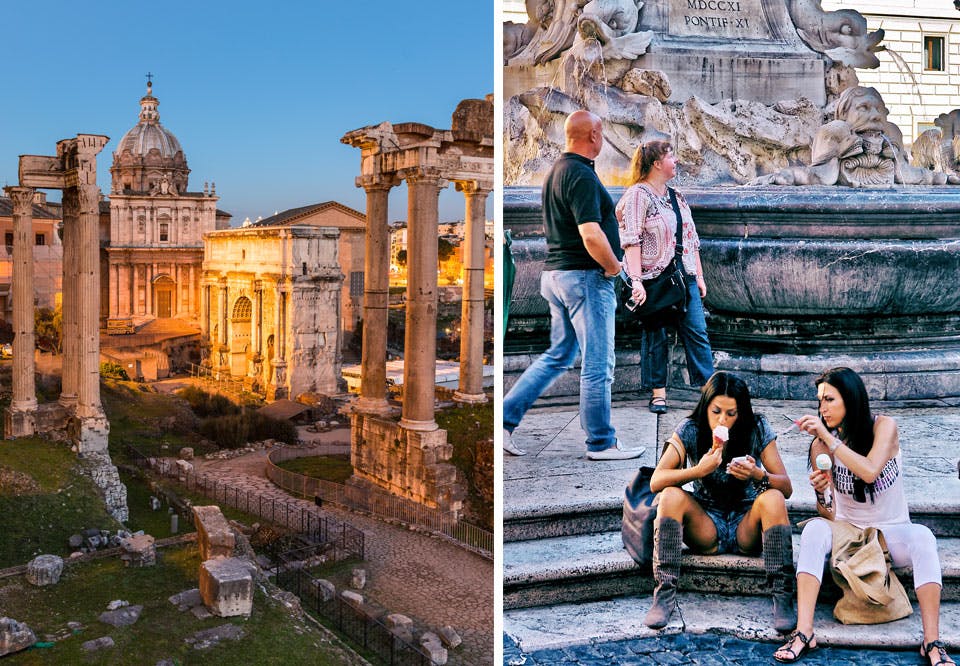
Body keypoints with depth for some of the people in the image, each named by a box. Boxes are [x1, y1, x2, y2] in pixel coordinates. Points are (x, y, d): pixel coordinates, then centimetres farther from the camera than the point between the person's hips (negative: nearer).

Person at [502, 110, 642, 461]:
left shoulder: (556, 171, 13)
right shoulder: (581, 176, -17)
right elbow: (591, 236, -26)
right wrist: (613, 267, -10)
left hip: (555, 273, 10)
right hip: (585, 277, -10)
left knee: (557, 356, 16)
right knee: (597, 365, 1)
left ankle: (505, 419, 13)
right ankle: (601, 442, 10)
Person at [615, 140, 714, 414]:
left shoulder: (676, 197, 18)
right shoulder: (638, 195, -6)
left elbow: (691, 239, 21)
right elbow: (631, 241, -13)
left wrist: (699, 276, 16)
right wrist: (636, 281, -21)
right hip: (654, 278, -6)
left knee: (697, 332, 3)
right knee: (655, 337, 1)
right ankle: (658, 392, 10)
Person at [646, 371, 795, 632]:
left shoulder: (758, 430, -7)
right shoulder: (690, 430, -8)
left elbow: (786, 488, -10)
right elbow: (656, 481, -17)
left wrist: (757, 475, -31)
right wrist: (699, 470, -33)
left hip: (746, 525, 0)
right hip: (705, 528, 0)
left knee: (773, 498, -29)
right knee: (671, 496, -26)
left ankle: (782, 597, -29)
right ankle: (665, 593, -27)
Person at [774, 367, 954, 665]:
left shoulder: (883, 426, -11)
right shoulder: (821, 445, -7)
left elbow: (869, 471, -30)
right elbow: (828, 515, -6)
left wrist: (829, 437, -30)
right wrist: (820, 495, -28)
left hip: (892, 532, -1)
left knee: (922, 537, -32)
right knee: (814, 529, -29)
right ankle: (803, 633, -36)